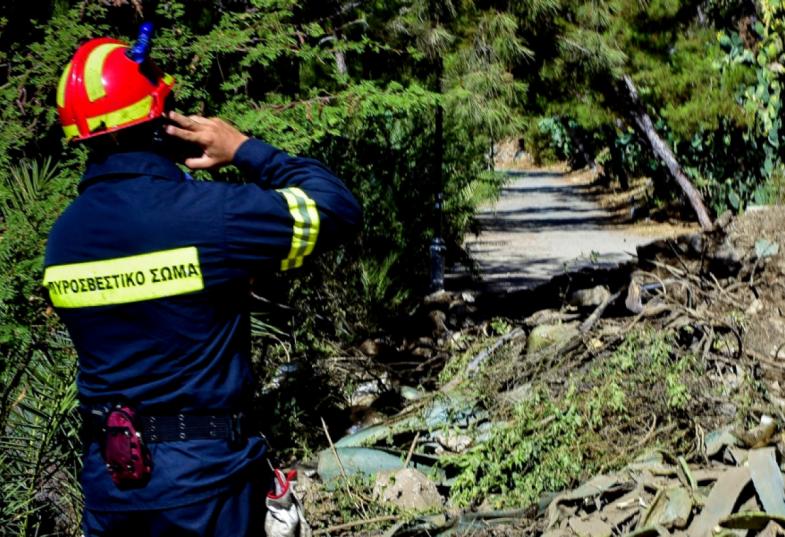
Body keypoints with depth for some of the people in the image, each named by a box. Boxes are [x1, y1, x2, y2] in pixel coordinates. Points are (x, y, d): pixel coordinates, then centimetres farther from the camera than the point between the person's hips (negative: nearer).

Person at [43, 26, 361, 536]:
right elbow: (338, 210, -8)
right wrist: (246, 150, -1)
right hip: (201, 473, -5)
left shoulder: (63, 235, 1)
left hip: (107, 471, 5)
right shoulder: (208, 212, -18)